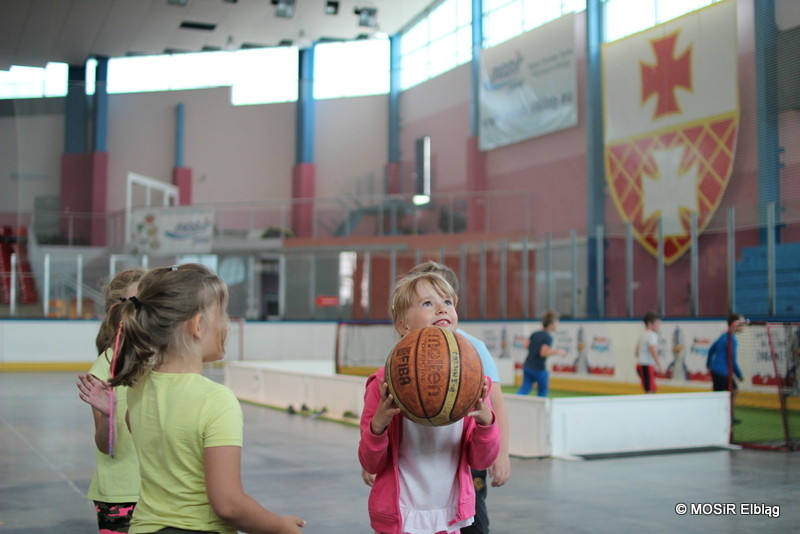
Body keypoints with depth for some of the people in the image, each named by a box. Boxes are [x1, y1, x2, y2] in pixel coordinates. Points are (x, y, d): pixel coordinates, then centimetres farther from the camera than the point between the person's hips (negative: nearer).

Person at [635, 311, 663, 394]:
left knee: (652, 389, 14)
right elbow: (653, 351, -22)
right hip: (647, 366, -10)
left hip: (640, 364, 10)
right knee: (650, 390, -11)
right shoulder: (652, 335, -12)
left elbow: (637, 351, 22)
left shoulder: (642, 335, 16)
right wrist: (659, 365, -22)